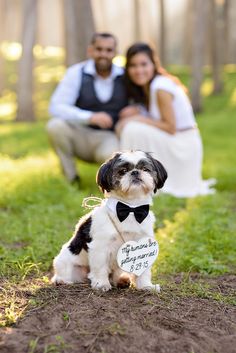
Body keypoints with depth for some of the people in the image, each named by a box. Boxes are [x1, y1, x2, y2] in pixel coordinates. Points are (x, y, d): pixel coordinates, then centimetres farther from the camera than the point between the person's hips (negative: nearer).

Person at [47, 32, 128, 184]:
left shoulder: (125, 76, 0)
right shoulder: (76, 72, -6)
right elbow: (56, 107, -16)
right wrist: (91, 117, -29)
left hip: (109, 137, -1)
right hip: (80, 134, 1)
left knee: (112, 155, -36)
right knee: (55, 125, -30)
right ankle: (70, 177, -8)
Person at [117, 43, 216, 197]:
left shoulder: (161, 87, -19)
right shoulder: (148, 86, 7)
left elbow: (171, 127, -20)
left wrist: (138, 119, -17)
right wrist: (136, 111, -8)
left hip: (183, 145, -9)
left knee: (133, 130, -23)